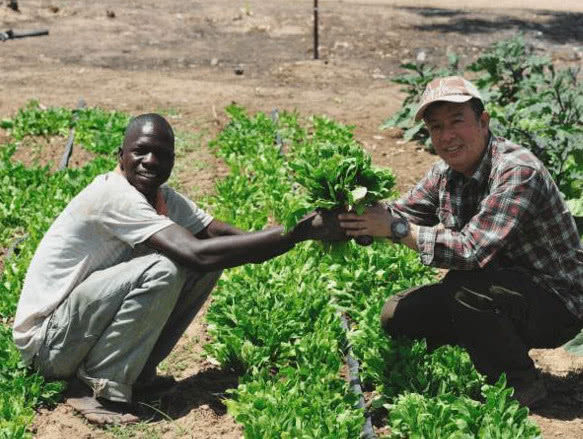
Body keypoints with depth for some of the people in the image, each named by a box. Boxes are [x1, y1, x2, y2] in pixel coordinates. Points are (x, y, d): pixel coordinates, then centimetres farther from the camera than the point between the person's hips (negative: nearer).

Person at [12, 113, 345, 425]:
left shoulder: (165, 198, 2)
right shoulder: (115, 195, -25)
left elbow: (227, 235, -6)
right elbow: (198, 253, -35)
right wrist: (299, 231, -36)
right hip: (46, 342, -8)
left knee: (216, 257, -2)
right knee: (161, 271, -30)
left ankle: (138, 372, 3)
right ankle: (98, 388, -17)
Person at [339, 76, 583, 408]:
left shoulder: (517, 172, -26)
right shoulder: (446, 173, 1)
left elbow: (471, 250, -34)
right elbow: (400, 214, 5)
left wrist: (396, 228, -29)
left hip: (555, 305, -8)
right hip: (496, 292, 8)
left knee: (463, 289, -34)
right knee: (398, 316, 1)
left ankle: (521, 385, -11)